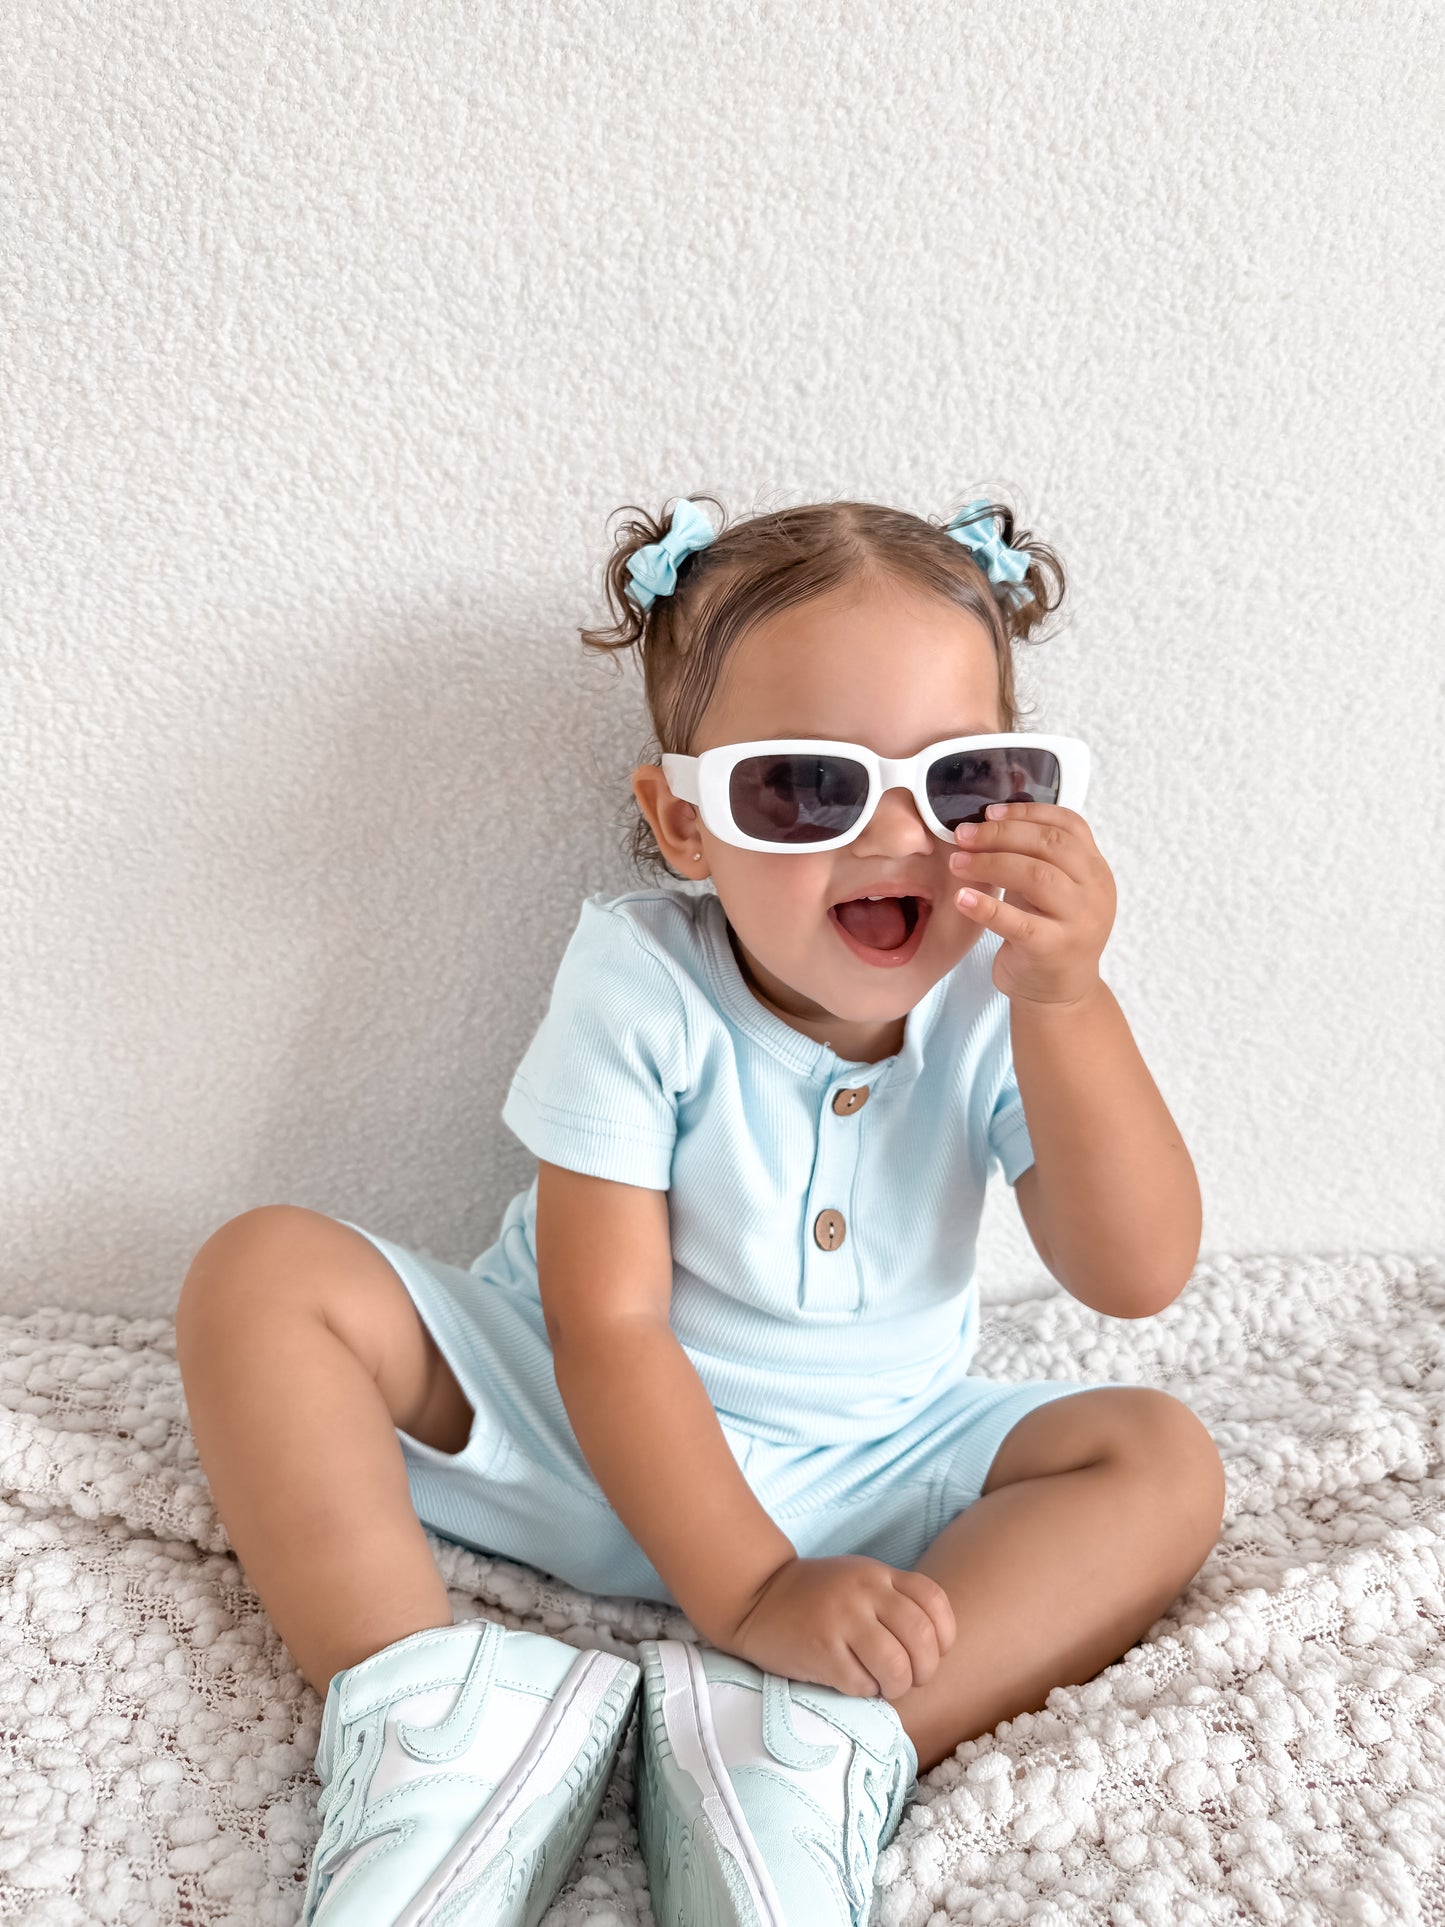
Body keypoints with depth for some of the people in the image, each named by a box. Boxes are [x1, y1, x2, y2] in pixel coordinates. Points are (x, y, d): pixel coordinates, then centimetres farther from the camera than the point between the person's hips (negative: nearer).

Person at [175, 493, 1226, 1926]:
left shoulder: (999, 1002, -12)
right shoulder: (641, 988, -19)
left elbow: (1138, 1276, -22)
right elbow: (609, 1330, -21)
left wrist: (1064, 1001, -34)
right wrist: (747, 1591, -29)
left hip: (865, 1475, 2)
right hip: (576, 1433, -1)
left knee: (1161, 1460, -17)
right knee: (265, 1274, -18)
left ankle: (814, 1748, -33)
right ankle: (431, 1709, -29)